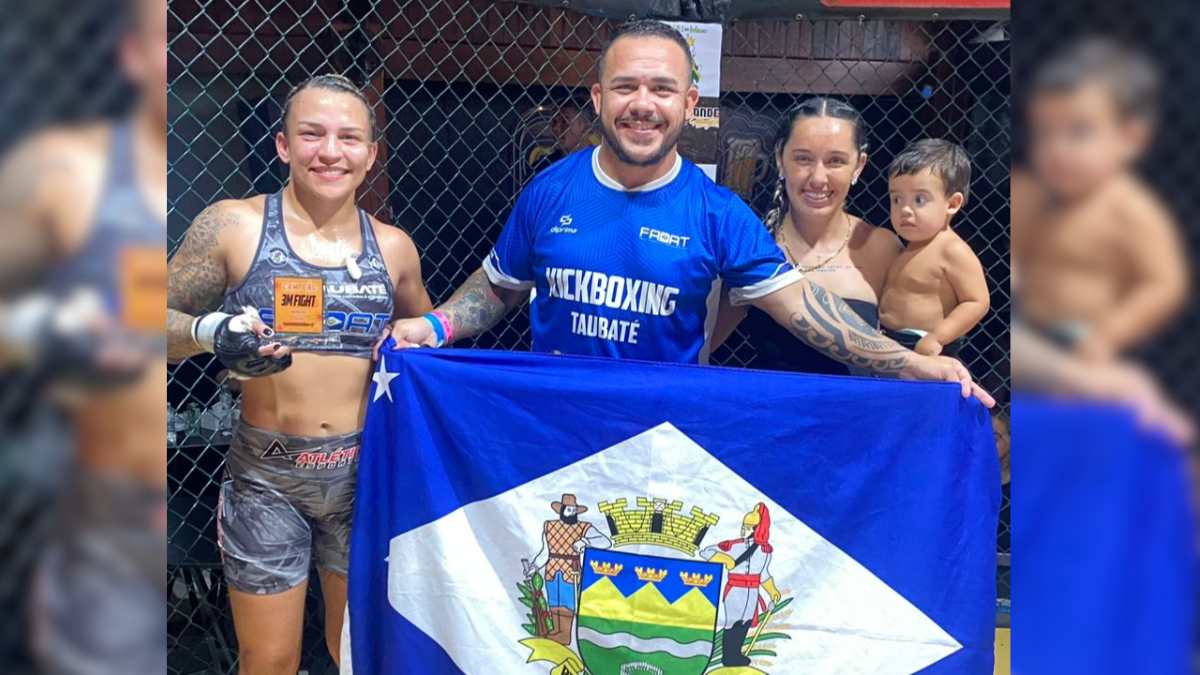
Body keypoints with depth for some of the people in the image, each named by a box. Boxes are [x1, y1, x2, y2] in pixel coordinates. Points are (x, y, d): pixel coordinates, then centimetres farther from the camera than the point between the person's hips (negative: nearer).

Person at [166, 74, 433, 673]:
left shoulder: (393, 248, 3)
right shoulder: (233, 226, -6)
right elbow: (168, 320, -4)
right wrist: (209, 332, -24)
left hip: (363, 473, 3)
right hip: (266, 477, -2)